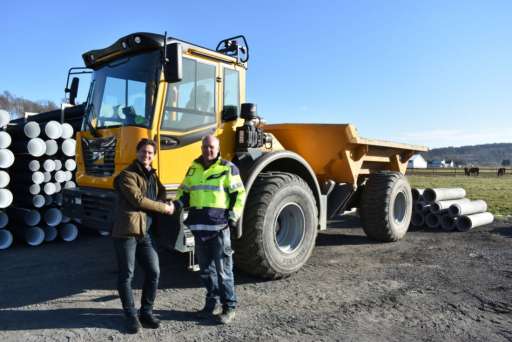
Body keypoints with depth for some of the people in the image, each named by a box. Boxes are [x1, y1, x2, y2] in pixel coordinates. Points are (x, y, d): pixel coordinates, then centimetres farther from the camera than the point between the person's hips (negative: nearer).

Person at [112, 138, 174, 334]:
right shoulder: (127, 175, -6)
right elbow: (138, 200, -15)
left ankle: (146, 312, 21)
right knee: (126, 275, 3)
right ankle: (131, 316, 16)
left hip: (146, 232, 7)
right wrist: (164, 208, -7)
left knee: (153, 272, 6)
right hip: (127, 230, -6)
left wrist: (165, 203, 3)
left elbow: (161, 193, 27)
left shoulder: (153, 176, 17)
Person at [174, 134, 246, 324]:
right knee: (205, 268, 13)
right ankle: (211, 301, 28)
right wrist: (178, 203, 1)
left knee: (223, 269, -1)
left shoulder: (228, 168, -1)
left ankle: (229, 307, 12)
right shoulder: (193, 168, 14)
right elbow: (184, 191, 21)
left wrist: (233, 216, -8)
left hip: (219, 225, -5)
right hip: (199, 226, 5)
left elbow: (239, 194, 0)